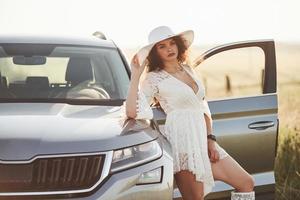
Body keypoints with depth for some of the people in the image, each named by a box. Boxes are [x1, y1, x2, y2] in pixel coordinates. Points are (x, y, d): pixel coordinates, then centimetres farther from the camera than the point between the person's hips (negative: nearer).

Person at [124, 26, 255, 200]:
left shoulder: (188, 70, 15)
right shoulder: (154, 79, -4)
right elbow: (132, 112, -18)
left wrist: (211, 139, 7)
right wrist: (135, 75, -17)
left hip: (203, 140, 7)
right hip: (183, 142, -7)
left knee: (247, 183, 5)